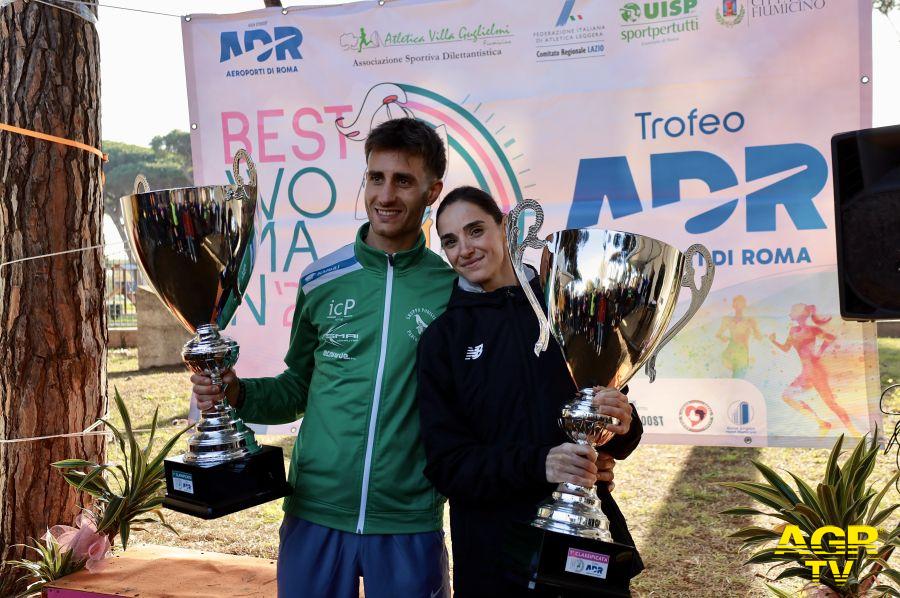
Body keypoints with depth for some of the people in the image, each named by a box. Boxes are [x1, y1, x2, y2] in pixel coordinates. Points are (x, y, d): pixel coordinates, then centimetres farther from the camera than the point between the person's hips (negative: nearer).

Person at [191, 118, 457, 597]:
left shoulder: (455, 290, -5)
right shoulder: (321, 280, 1)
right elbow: (299, 387, 11)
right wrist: (239, 395, -6)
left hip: (409, 523, -1)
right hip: (315, 514, 2)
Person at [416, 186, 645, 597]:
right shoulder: (442, 338, -1)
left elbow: (622, 431, 5)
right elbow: (447, 464, -6)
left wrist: (622, 425, -18)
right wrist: (539, 463, -21)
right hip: (494, 552, -1)